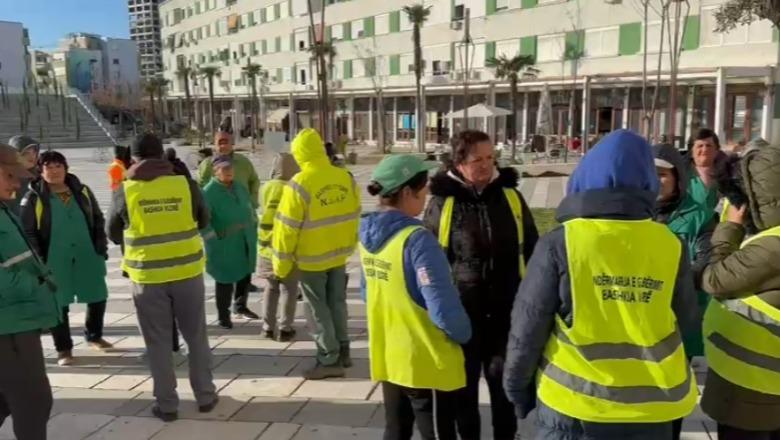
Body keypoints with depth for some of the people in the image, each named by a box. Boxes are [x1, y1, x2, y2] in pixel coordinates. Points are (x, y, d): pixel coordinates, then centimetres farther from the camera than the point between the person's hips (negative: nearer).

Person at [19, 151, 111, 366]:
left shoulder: (82, 191, 5)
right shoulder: (34, 198, -5)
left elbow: (98, 219, 12)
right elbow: (27, 231, -4)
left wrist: (101, 245, 3)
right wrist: (38, 259, -10)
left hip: (87, 255, 3)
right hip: (54, 260, -3)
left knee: (97, 297, 11)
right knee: (59, 304, 5)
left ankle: (94, 336, 33)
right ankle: (63, 348, 19)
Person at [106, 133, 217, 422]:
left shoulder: (125, 192, -7)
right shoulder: (186, 185, -6)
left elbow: (112, 233, 8)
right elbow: (204, 221, 11)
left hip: (147, 276, -1)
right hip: (187, 272, 1)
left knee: (158, 342, 11)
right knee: (196, 336, 14)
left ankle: (166, 405, 18)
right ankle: (205, 396, 23)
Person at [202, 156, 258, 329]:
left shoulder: (240, 188, 9)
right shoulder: (208, 192, -14)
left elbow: (250, 210, 21)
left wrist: (253, 229, 14)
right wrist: (215, 240, -21)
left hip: (245, 242, 7)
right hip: (225, 245, -7)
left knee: (246, 274, 18)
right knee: (226, 279, 1)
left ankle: (240, 304, 39)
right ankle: (223, 316, 16)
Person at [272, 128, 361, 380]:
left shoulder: (299, 185, -20)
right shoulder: (346, 178, -3)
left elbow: (287, 227, -16)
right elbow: (353, 216, 7)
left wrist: (281, 263, -6)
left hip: (311, 258, -5)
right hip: (339, 254, 6)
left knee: (319, 310, 7)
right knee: (337, 303, 19)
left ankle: (329, 361, 14)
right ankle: (342, 351, 30)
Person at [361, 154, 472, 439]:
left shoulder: (369, 234, 1)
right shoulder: (417, 240, -24)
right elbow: (443, 310, -24)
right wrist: (464, 333, -5)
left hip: (387, 357, 8)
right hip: (425, 363, -8)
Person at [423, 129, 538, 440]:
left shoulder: (510, 196, 0)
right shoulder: (443, 204, -8)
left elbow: (531, 250, 8)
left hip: (506, 310, 2)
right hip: (461, 312, -2)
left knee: (503, 379, 16)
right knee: (465, 383, 15)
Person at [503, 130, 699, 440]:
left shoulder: (559, 244, -15)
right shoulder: (671, 247, -8)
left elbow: (527, 329, -9)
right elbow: (685, 322, 6)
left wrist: (517, 387, 5)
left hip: (573, 405, -2)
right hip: (652, 408, 2)